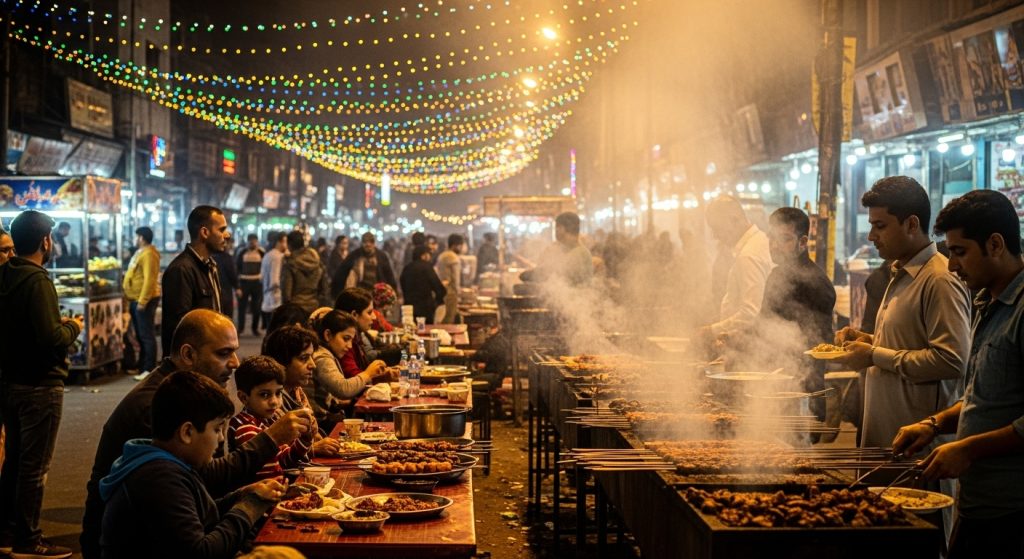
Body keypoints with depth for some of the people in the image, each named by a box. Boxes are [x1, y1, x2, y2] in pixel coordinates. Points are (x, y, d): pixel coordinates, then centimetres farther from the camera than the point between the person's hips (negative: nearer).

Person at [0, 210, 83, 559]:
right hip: (39, 386, -8)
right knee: (35, 465, 1)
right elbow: (51, 339, -26)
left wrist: (59, 324, 11)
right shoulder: (37, 280, -20)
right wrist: (72, 328, -7)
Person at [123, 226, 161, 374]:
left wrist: (142, 301, -26)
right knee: (140, 335, 16)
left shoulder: (148, 254, -17)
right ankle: (142, 366, 24)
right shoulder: (140, 252, 17)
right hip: (136, 299, 11)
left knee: (147, 335, -7)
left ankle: (149, 370, -4)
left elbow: (149, 280, -24)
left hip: (144, 300, -11)